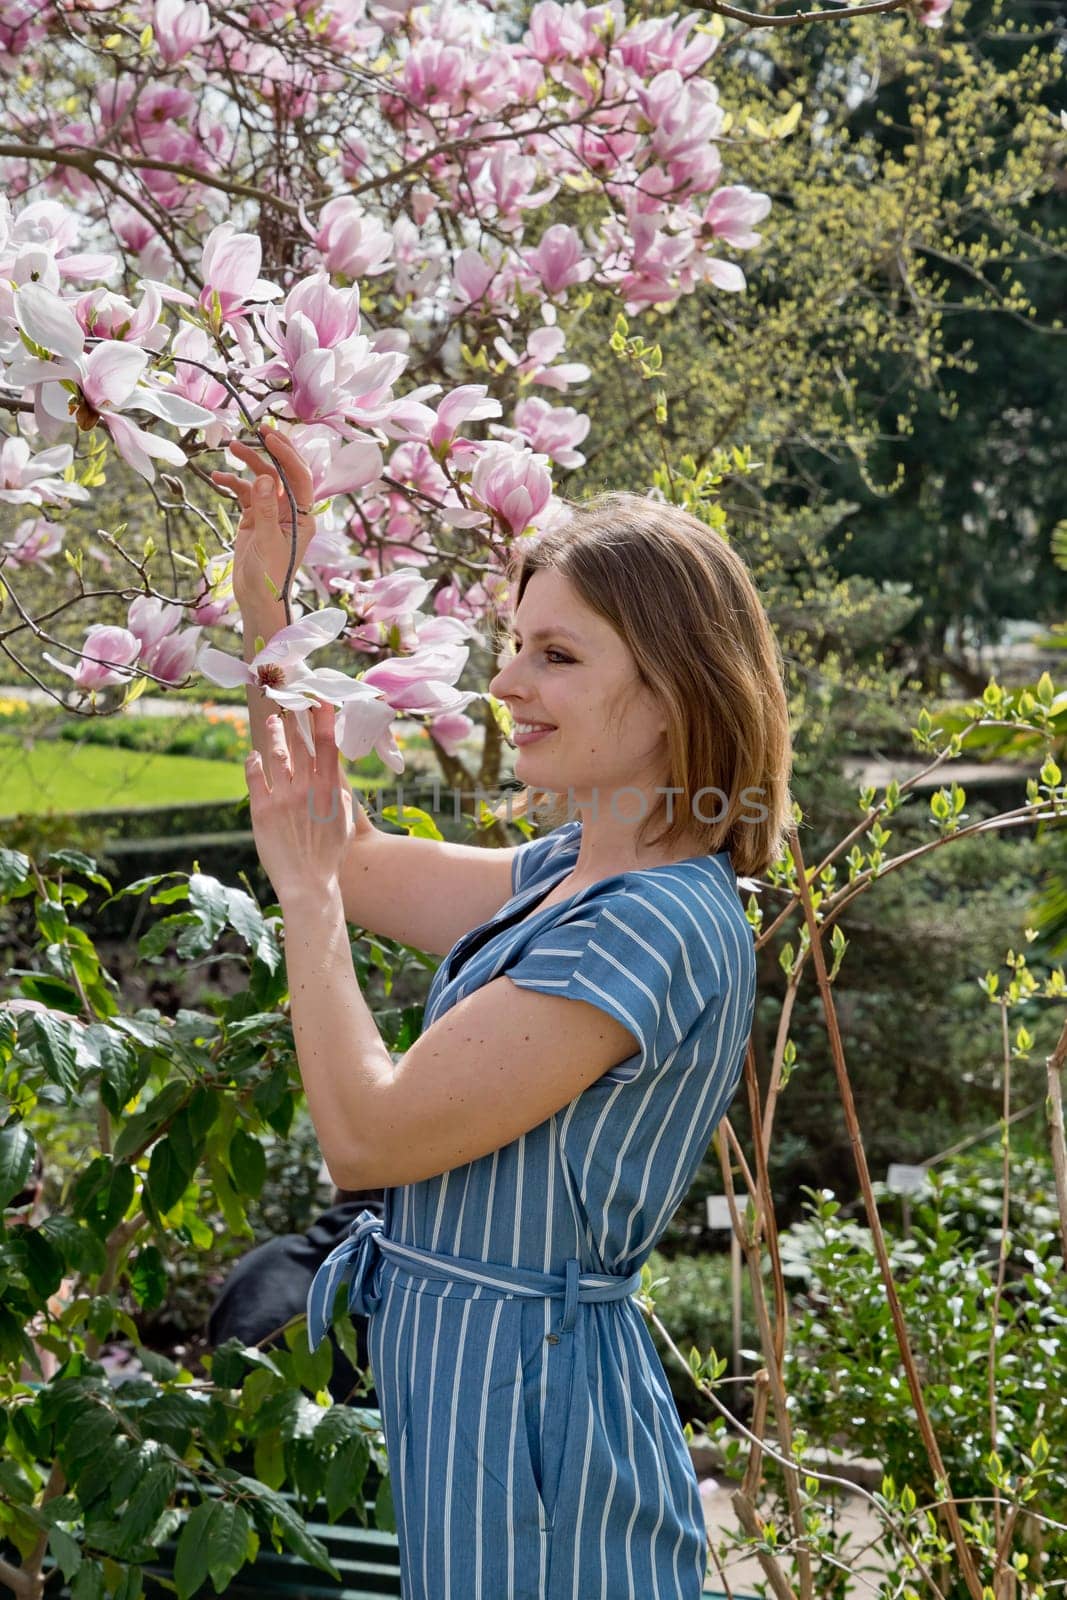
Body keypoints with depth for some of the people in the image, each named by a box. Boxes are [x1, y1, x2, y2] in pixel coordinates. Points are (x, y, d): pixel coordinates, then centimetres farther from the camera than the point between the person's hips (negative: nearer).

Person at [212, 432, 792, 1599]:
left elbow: (366, 1136, -22)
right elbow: (357, 866, 16)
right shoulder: (570, 874, 5)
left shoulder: (661, 930, -24)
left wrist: (305, 888, -12)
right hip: (462, 1369, 9)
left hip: (522, 1392, -9)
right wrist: (269, 614, 11)